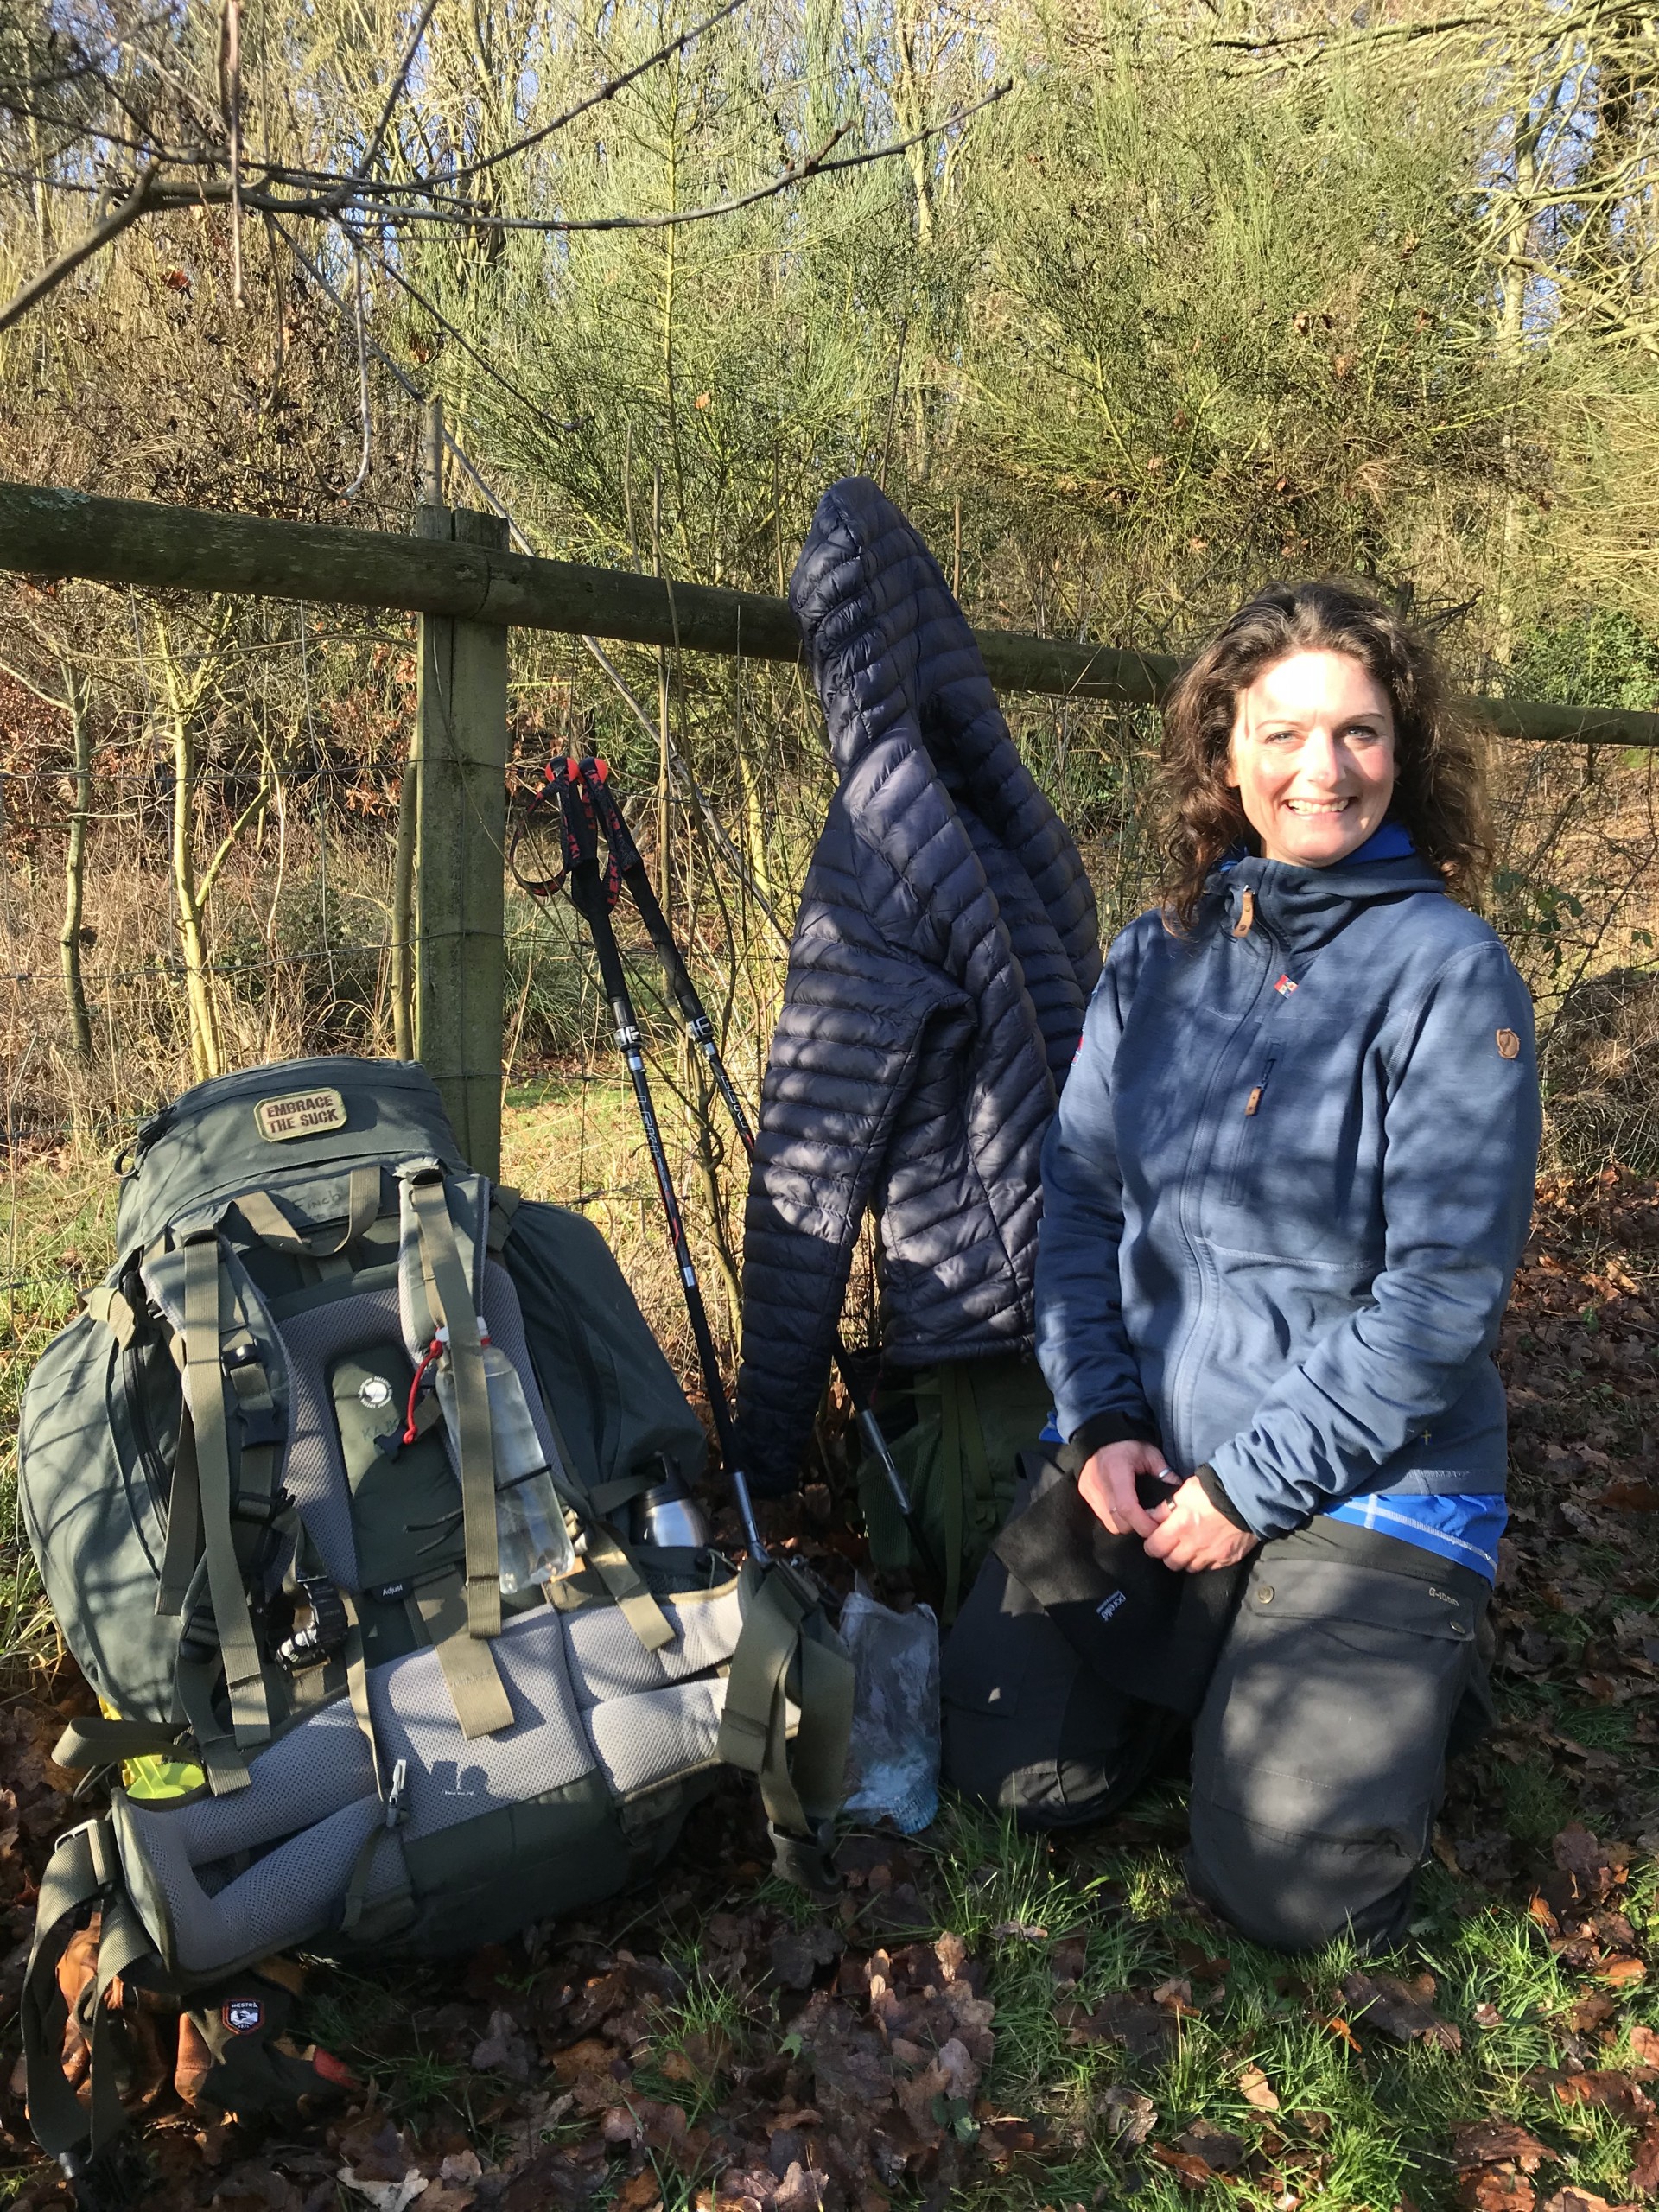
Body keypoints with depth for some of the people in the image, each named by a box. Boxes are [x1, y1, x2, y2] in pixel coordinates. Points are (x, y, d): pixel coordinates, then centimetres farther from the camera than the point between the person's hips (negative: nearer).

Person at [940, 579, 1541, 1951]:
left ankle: (1421, 1666, 21)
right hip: (1147, 1447, 5)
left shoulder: (1449, 971, -12)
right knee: (1013, 1768, 3)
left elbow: (1444, 1291, -16)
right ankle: (1223, 1646, 28)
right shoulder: (1156, 958, 3)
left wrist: (1250, 1489, -15)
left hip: (1370, 1481, -4)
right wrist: (1099, 1419, -6)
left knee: (1284, 1889, -8)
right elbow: (1079, 1194, 6)